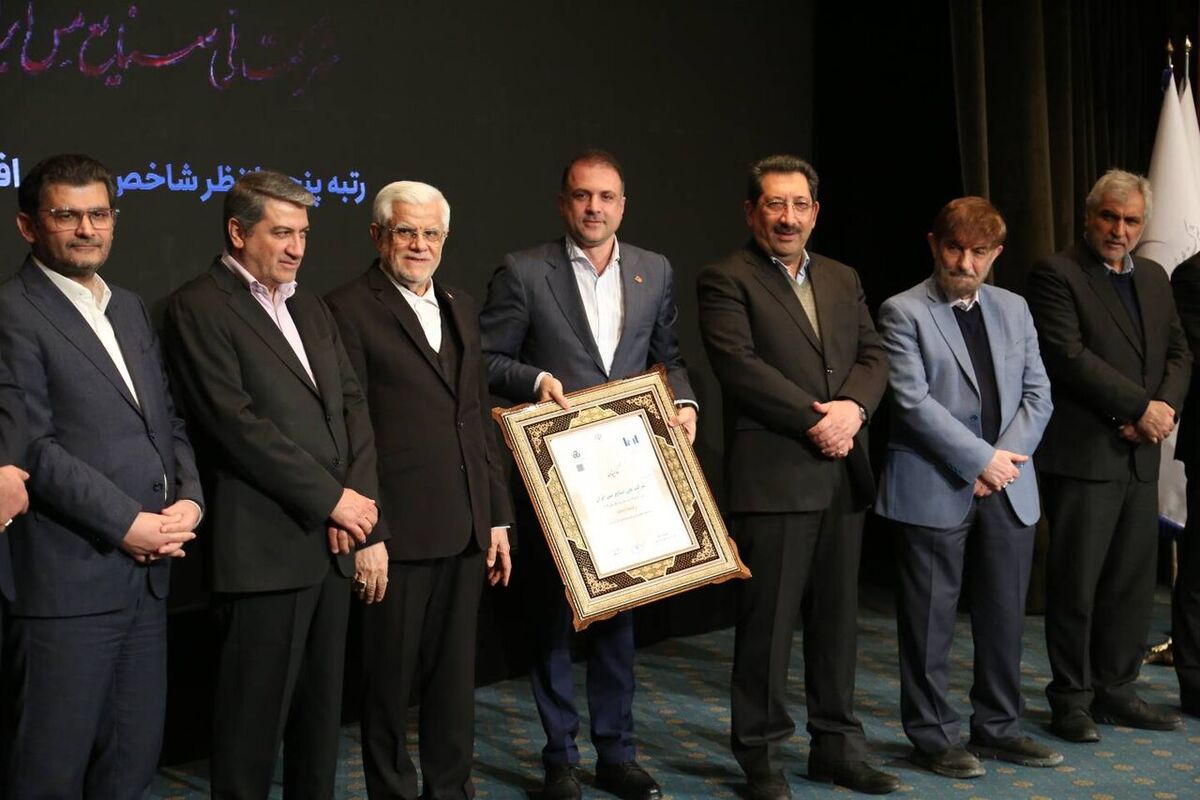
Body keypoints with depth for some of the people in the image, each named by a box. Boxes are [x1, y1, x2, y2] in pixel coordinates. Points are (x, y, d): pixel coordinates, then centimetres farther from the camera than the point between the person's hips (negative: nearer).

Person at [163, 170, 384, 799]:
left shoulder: (308, 306, 17)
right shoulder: (199, 307, -6)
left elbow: (352, 406, 12)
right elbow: (236, 424, -15)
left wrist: (358, 502, -3)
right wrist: (332, 497, -13)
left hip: (334, 542, 7)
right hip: (264, 549, -7)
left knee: (321, 710, 14)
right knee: (254, 721, 2)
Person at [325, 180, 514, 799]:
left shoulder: (461, 308, 14)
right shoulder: (348, 309, -7)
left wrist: (497, 516, 13)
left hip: (465, 533, 6)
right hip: (397, 531, -6)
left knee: (456, 675, 15)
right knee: (389, 679, 8)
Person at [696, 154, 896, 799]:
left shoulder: (842, 280, 17)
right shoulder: (726, 281, -3)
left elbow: (873, 356, 10)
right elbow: (738, 365, -15)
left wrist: (853, 407, -11)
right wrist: (815, 419, -16)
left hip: (842, 476, 6)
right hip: (771, 476, -6)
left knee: (837, 619, 13)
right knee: (767, 624, 1)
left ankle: (837, 746, 26)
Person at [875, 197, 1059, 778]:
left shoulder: (1013, 309, 13)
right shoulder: (903, 312, -5)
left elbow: (1038, 395, 9)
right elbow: (913, 402, -13)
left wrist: (1006, 458, -6)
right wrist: (981, 459, -14)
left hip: (1008, 488, 5)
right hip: (935, 489, -5)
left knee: (1004, 616, 12)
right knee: (930, 621, 2)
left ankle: (999, 728, 26)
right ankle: (932, 736, 15)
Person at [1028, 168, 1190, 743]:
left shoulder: (1154, 279, 17)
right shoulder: (1056, 275, -6)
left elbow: (1178, 352, 15)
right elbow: (1069, 356, -16)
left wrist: (1166, 408, -5)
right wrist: (1143, 407, -14)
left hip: (1140, 455, 7)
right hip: (1082, 454, -7)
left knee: (1133, 580, 10)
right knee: (1075, 581, 0)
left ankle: (1116, 689, 22)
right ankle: (1072, 698, 10)